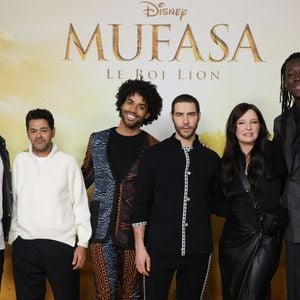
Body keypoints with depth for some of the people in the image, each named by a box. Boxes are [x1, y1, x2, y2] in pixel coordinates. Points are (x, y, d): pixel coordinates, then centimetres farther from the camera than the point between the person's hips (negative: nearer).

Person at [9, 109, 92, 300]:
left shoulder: (68, 162, -2)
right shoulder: (20, 161, 5)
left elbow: (80, 205, -1)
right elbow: (14, 202, 9)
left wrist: (82, 243, -4)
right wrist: (12, 238, 9)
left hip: (61, 243, -2)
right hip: (24, 244, 2)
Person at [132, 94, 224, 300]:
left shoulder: (211, 158, 6)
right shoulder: (155, 154, 0)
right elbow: (141, 202, -1)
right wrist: (140, 246, -6)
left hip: (198, 250, 2)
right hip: (159, 248, -2)